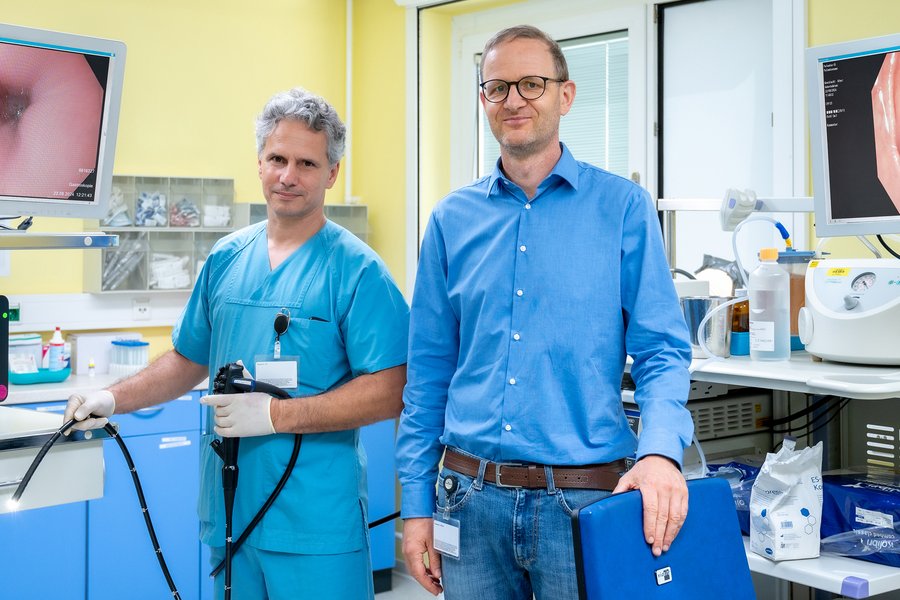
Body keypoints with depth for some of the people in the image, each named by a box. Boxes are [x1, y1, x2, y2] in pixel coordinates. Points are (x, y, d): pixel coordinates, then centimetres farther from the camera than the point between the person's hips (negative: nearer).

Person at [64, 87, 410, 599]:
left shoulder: (356, 269, -9)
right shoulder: (226, 259, 9)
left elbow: (389, 393, -15)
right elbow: (189, 360, 19)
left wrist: (273, 414, -20)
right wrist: (115, 399, 5)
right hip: (229, 514, 5)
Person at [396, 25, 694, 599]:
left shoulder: (623, 207, -2)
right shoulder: (453, 219, 6)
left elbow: (662, 352, -4)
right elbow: (428, 372, 8)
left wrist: (661, 452, -23)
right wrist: (417, 504, 4)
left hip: (584, 501, -2)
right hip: (471, 497, 3)